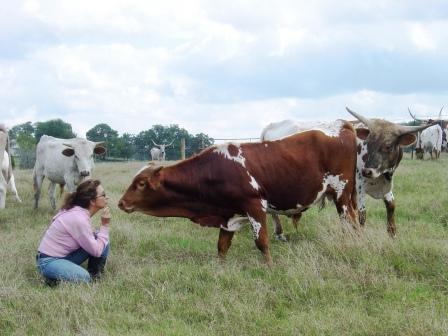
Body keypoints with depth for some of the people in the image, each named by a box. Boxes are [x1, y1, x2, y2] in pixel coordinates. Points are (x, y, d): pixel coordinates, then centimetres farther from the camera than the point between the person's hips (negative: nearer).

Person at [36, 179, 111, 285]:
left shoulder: (79, 211, -1)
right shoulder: (78, 218, -27)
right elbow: (96, 251, -21)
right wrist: (105, 226, -14)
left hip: (65, 255, 9)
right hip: (49, 261, -9)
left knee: (101, 240, -4)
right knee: (84, 277, -32)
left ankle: (94, 273, 9)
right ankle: (54, 277, -8)